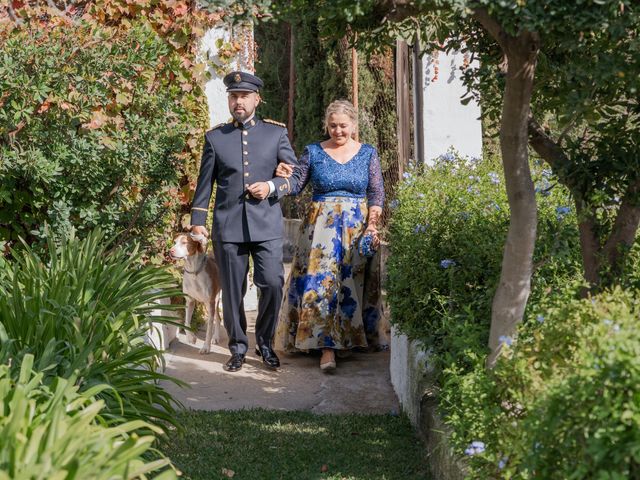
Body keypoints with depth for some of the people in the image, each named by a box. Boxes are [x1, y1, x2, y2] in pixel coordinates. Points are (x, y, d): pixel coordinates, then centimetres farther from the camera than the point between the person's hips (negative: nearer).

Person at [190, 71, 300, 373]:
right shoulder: (214, 137, 8)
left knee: (273, 284, -9)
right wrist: (198, 221, 6)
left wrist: (272, 187, -9)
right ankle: (238, 348, 19)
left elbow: (296, 174, 9)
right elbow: (205, 184, 10)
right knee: (232, 292, 4)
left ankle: (265, 342, 12)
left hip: (267, 224, 0)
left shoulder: (276, 132, 7)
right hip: (228, 226, 1)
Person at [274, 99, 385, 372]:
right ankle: (327, 348, -11)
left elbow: (377, 193, 3)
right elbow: (296, 187, 5)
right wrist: (284, 177, -16)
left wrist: (372, 224, -9)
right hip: (321, 226, -1)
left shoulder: (368, 153, 6)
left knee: (352, 283, 3)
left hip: (357, 227, 1)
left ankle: (350, 337, 18)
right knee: (322, 281, -10)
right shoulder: (313, 152, 5)